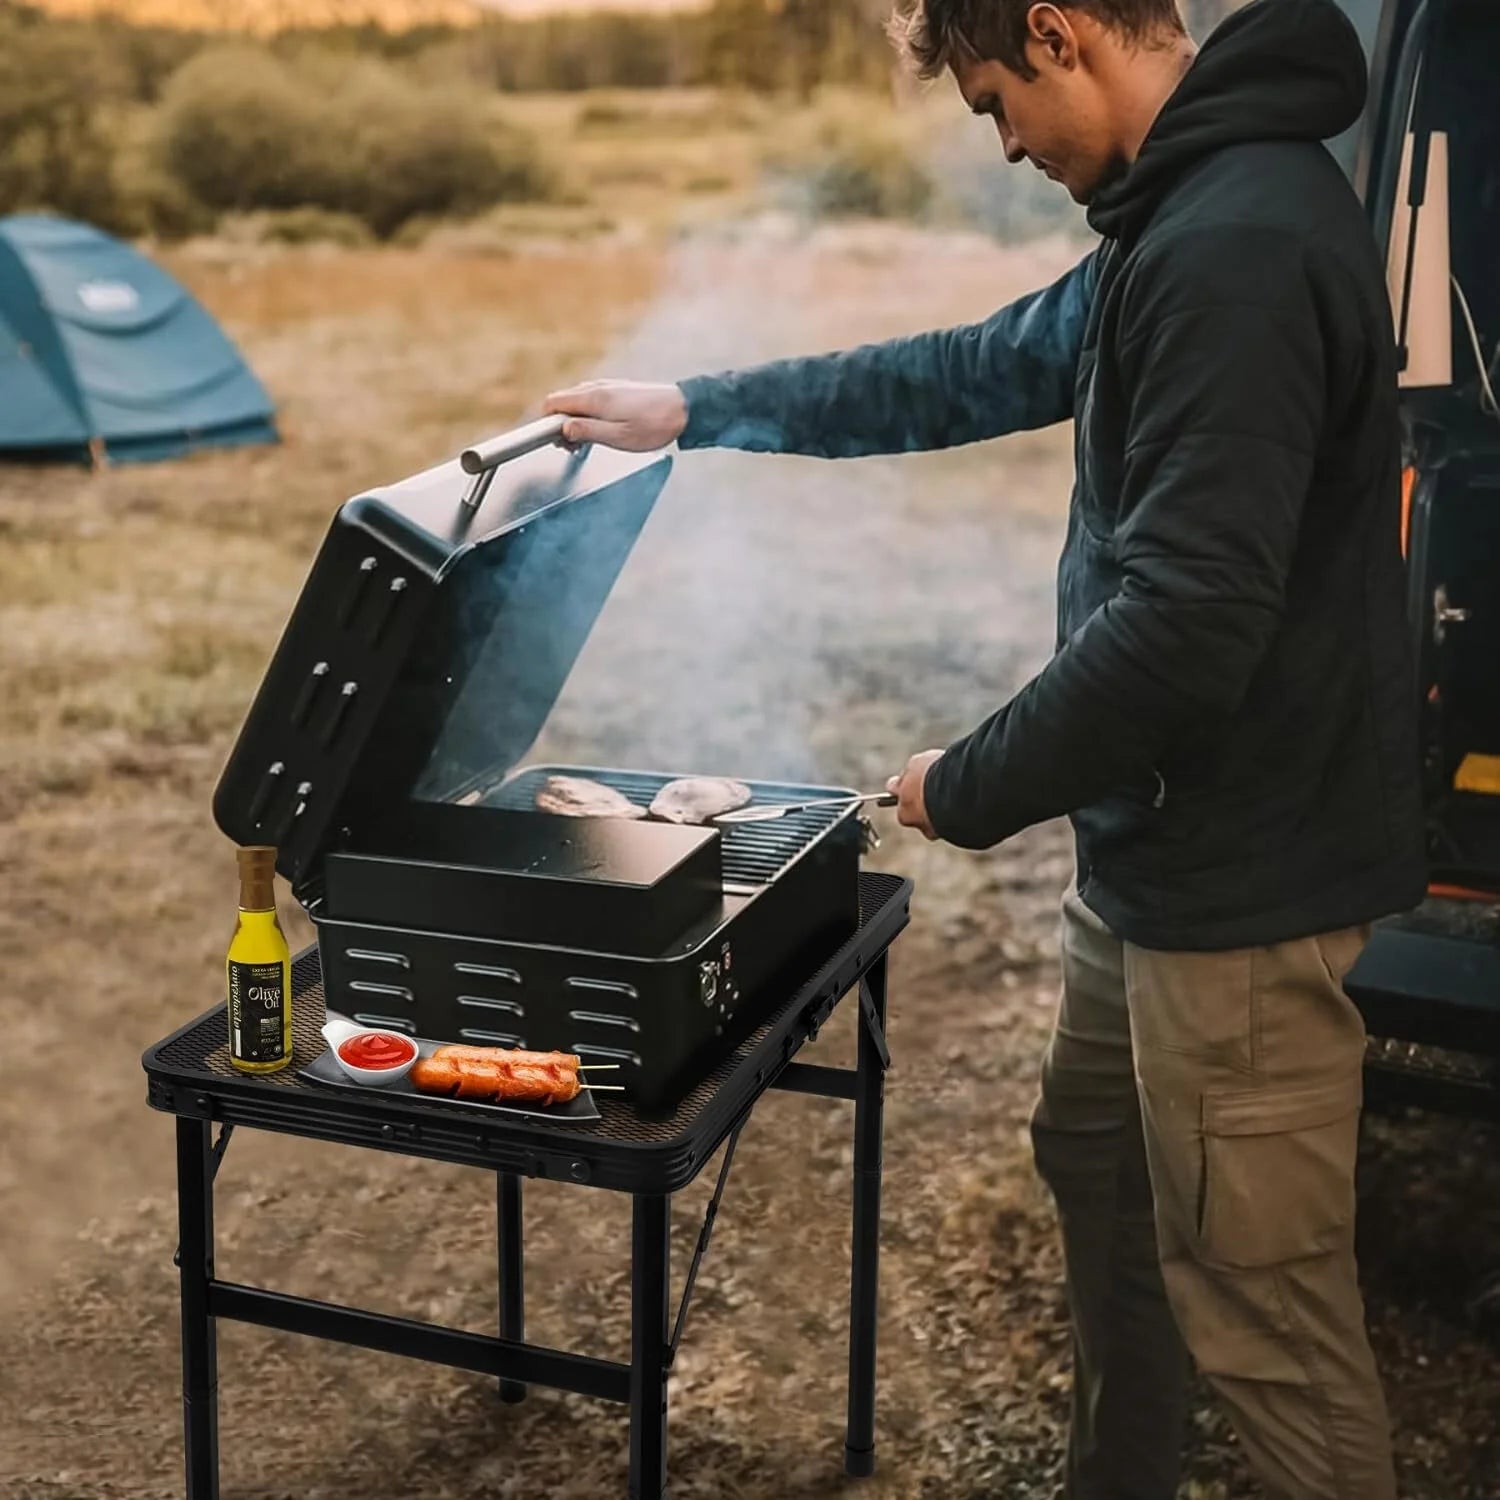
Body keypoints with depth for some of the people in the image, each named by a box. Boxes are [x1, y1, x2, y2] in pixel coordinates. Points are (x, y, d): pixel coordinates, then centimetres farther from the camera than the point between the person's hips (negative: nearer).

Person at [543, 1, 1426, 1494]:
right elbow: (974, 373, 21)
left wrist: (968, 788, -13)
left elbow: (1185, 624, -28)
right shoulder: (1181, 221, 10)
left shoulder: (1238, 251, -24)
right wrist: (698, 409, 24)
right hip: (1156, 841, 11)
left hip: (1244, 876, -11)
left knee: (1256, 1298, 0)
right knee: (1094, 1153, 25)